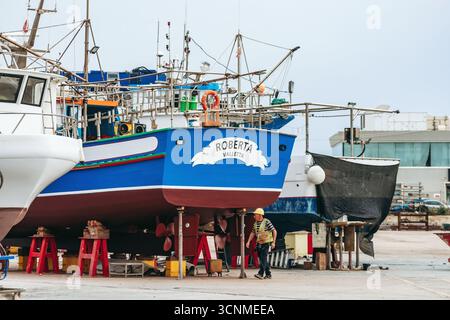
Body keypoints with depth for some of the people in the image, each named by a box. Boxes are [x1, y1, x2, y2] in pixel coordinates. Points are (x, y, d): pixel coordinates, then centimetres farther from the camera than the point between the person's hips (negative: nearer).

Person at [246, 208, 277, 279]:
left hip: (266, 243, -7)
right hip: (259, 243, 7)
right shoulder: (255, 223, 8)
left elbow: (274, 231, -10)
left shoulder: (266, 222, -13)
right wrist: (248, 242, 6)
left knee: (263, 258, -15)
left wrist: (273, 242, -14)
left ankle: (260, 274, -21)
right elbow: (253, 233, 16)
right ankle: (268, 274, 16)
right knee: (261, 259, 8)